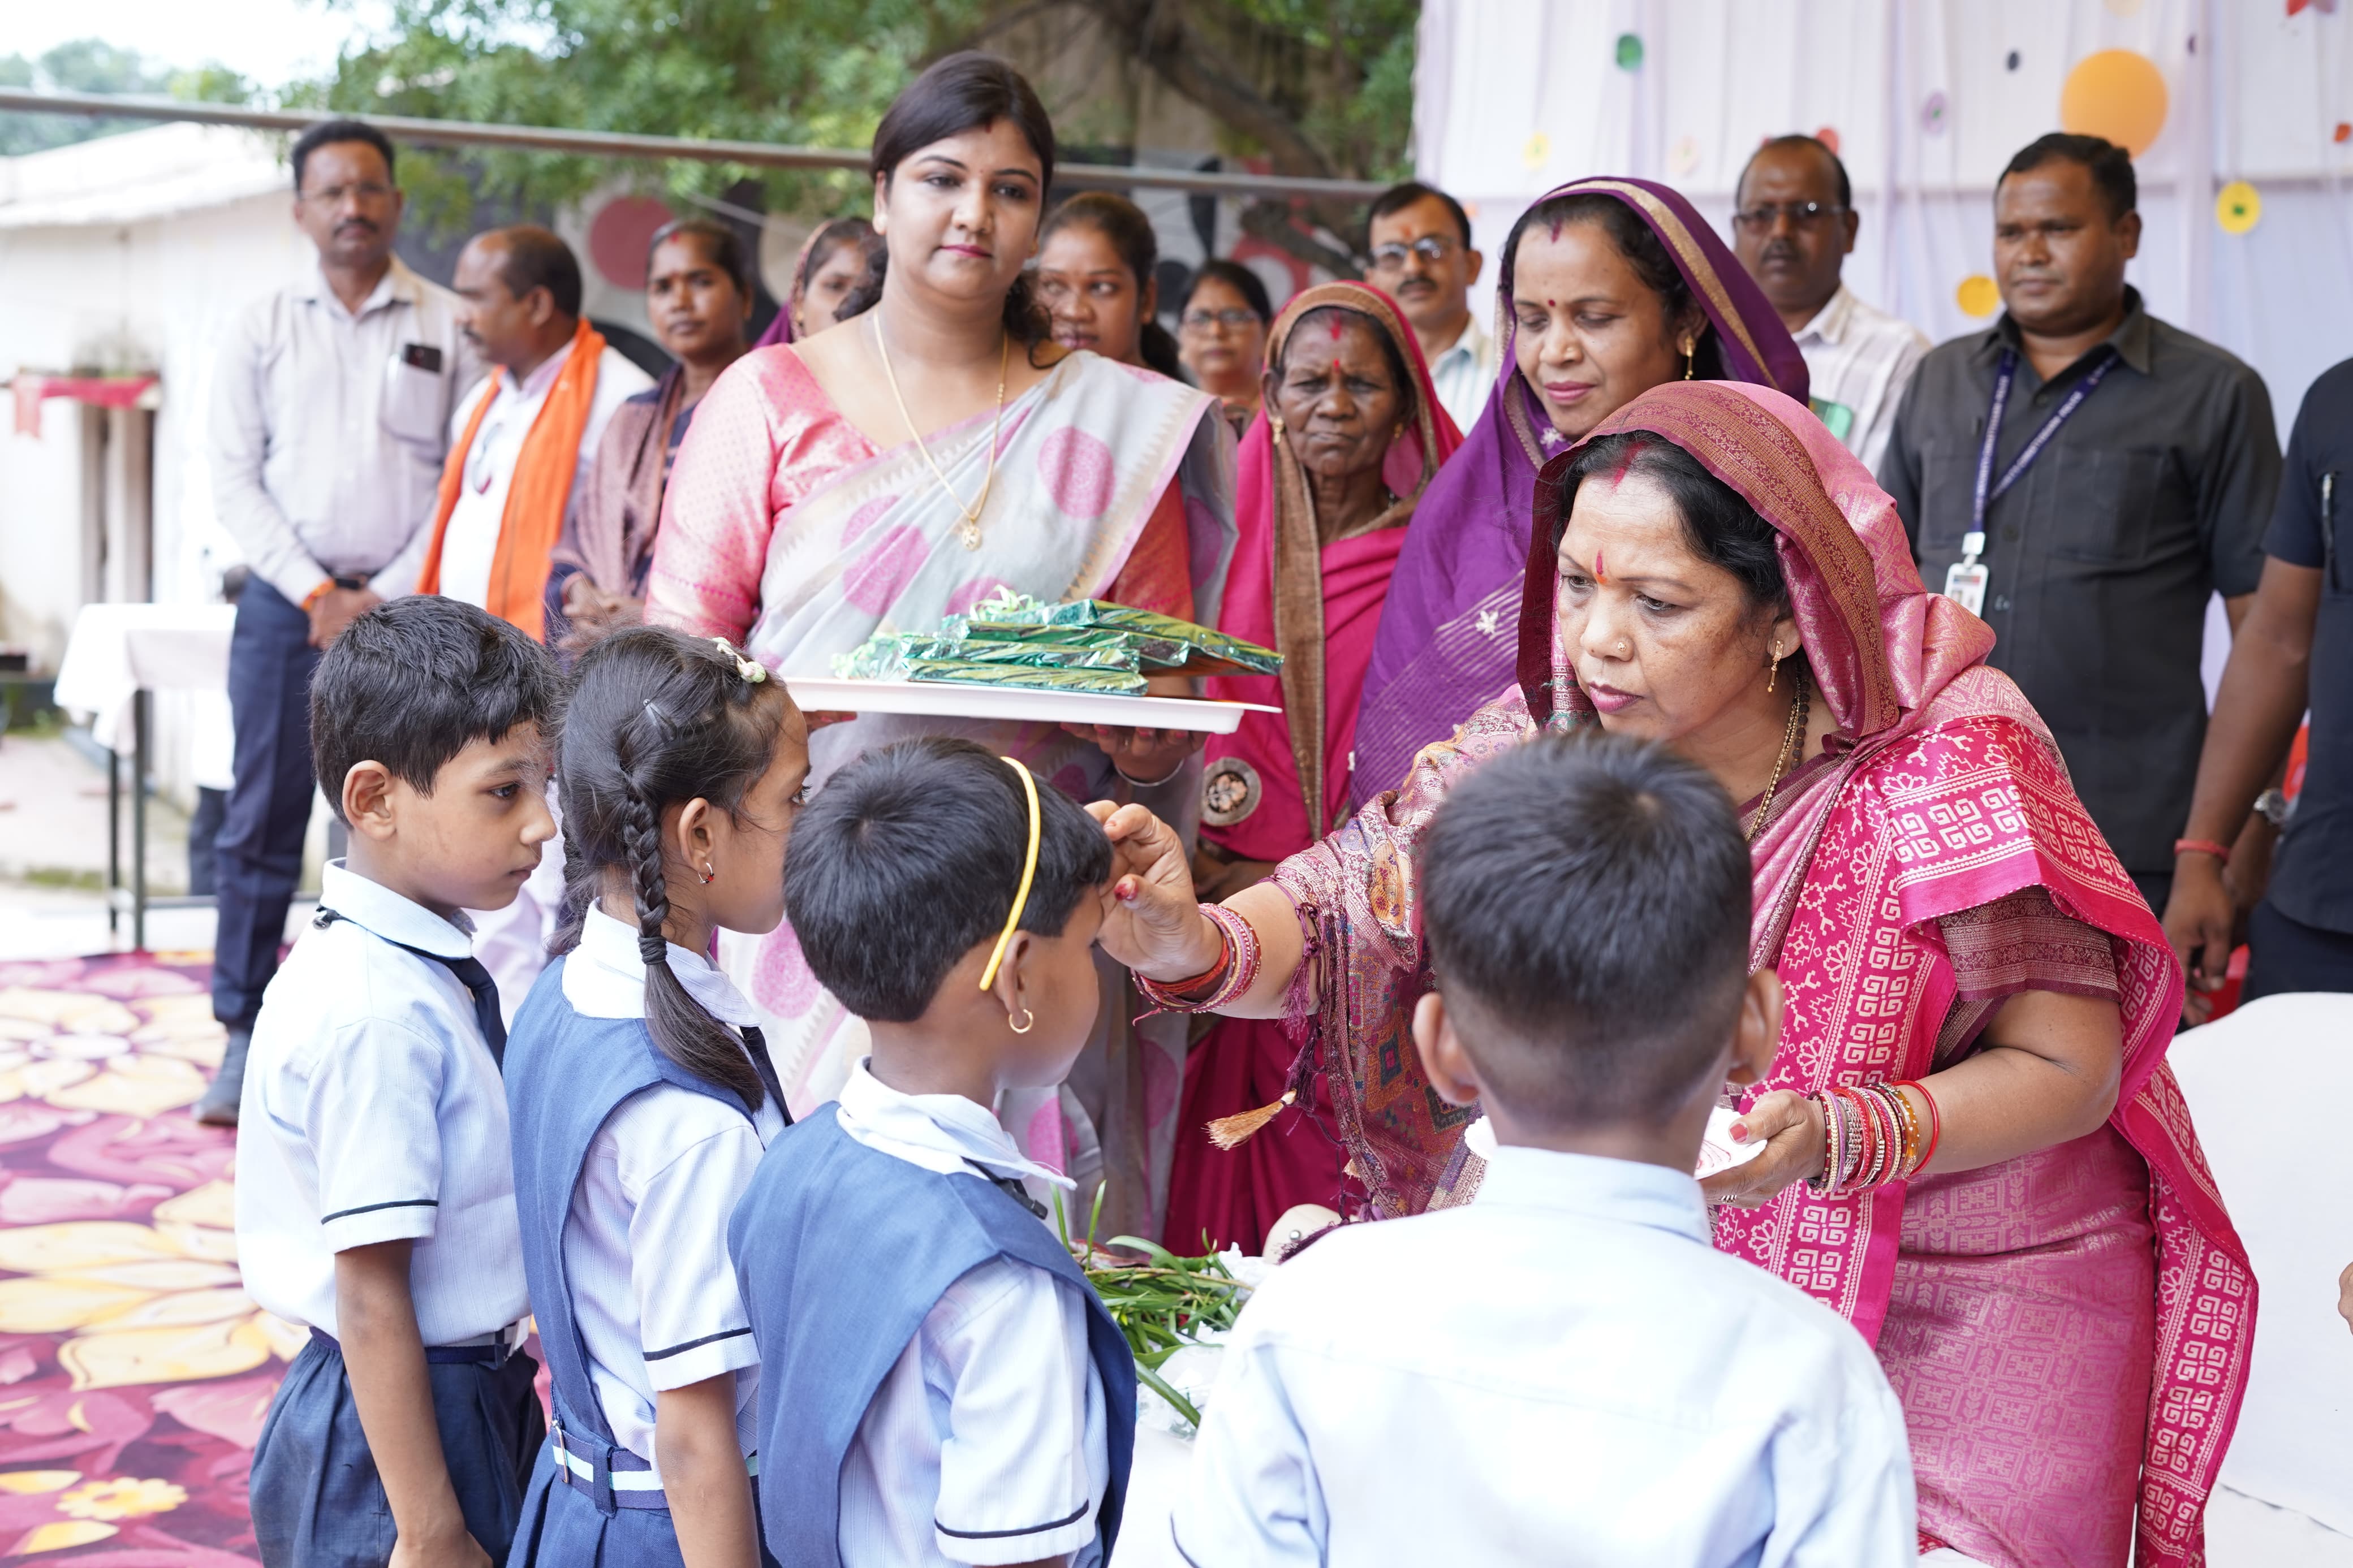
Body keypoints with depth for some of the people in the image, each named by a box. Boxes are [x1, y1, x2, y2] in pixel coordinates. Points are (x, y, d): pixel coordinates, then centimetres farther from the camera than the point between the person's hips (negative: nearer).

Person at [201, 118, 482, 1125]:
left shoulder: (448, 328, 6)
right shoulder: (261, 330, 8)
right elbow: (234, 483, 4)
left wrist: (386, 598, -7)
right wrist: (316, 592, -7)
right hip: (288, 601, 1)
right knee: (261, 824, 1)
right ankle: (246, 1039, 8)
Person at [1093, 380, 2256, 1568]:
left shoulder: (1947, 767, -23)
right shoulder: (1555, 735, -11)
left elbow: (2070, 1063, -15)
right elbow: (1348, 907, -15)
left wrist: (1837, 1139, -32)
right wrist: (1189, 943, -37)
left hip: (1965, 1309, -3)